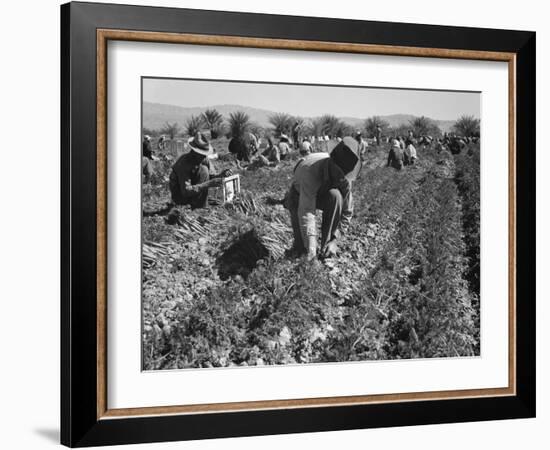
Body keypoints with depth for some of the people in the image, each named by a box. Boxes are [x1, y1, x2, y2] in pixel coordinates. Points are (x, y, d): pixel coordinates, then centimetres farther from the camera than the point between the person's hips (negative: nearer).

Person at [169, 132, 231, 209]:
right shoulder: (183, 163, -29)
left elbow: (211, 176, -4)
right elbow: (186, 191, -33)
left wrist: (221, 175, -27)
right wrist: (208, 184, -40)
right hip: (180, 196, -8)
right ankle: (198, 208, -17)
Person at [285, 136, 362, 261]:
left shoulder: (345, 177, -27)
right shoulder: (310, 171, -43)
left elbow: (347, 211, -19)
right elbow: (305, 213, -47)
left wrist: (335, 240, -30)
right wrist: (311, 250, -52)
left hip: (322, 194, 3)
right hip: (299, 195, -3)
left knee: (335, 196, -31)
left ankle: (327, 247, -20)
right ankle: (299, 248, 0)